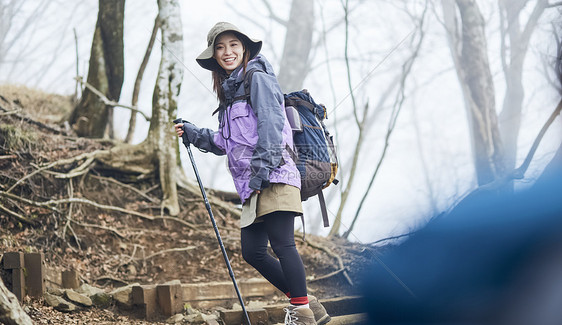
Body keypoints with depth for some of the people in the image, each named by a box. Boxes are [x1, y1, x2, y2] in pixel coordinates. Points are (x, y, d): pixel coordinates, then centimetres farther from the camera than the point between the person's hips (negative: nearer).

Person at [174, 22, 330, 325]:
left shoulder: (258, 78, -1)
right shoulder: (229, 92, 24)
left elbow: (270, 125, -13)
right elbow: (225, 143, 30)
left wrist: (262, 169, -20)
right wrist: (194, 134, 22)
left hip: (274, 178, -9)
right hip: (252, 187, 9)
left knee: (281, 243, -14)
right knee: (252, 252, 4)